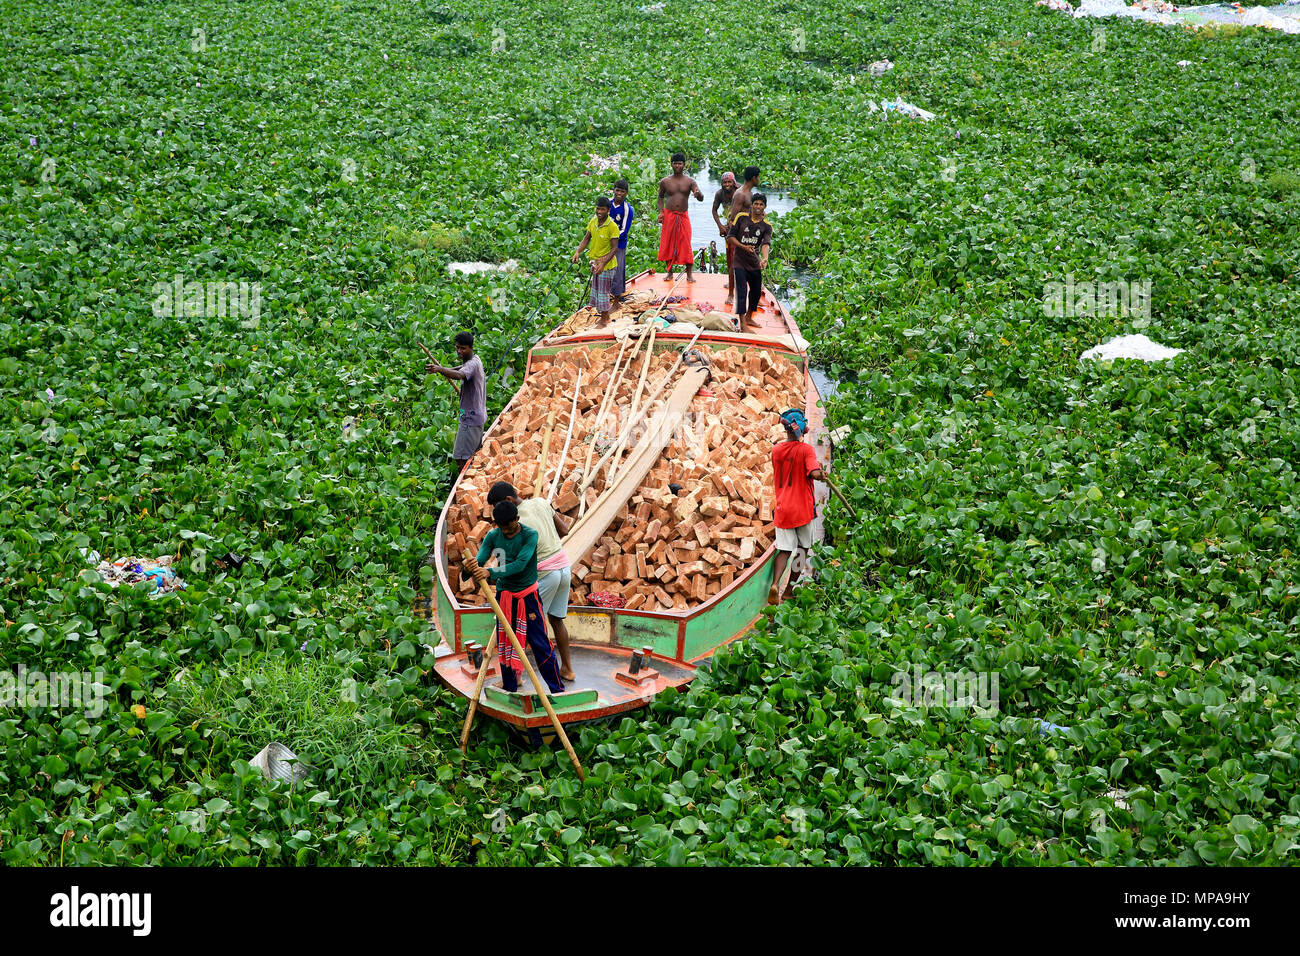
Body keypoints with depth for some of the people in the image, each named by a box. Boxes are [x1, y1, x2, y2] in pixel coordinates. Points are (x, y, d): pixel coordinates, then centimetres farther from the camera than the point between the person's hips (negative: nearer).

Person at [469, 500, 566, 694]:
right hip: (504, 595, 4)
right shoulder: (493, 536, -2)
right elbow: (479, 560, -13)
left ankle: (558, 690, 5)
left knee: (540, 644, -3)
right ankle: (509, 689, 24)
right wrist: (472, 567, -39)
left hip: (527, 596, -4)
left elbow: (520, 564, -27)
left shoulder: (529, 535, -14)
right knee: (504, 643, 10)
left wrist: (491, 573, -38)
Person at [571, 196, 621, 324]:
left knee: (603, 292, 0)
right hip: (595, 261, 7)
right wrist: (578, 252, -10)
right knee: (596, 289, 19)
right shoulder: (592, 221, -3)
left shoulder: (612, 227, -23)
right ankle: (605, 315, 35)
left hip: (607, 264, -7)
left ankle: (604, 319, 15)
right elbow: (586, 238, 6)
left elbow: (615, 248, -24)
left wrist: (603, 263, -32)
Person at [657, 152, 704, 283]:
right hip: (669, 216, 1)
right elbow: (661, 197, 18)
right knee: (668, 244, 3)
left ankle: (689, 274, 2)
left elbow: (701, 199, -8)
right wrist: (661, 211, 3)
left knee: (686, 245, -4)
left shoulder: (690, 181, 1)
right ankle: (670, 272, 15)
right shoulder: (665, 182, 4)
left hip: (683, 217, -1)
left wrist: (698, 194, -33)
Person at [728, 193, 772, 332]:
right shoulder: (741, 217, -4)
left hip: (755, 263, 4)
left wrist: (764, 258, -37)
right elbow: (730, 237, -3)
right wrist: (744, 247, -18)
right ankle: (743, 325, -13)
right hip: (740, 261, -4)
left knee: (756, 292, 15)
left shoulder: (766, 226, 0)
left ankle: (748, 317, 36)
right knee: (742, 292, -12)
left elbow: (766, 243, -17)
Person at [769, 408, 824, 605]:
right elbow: (814, 474, -25)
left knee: (784, 550, 4)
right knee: (804, 549, 15)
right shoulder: (806, 449, -12)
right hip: (802, 509, -3)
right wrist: (823, 473, -3)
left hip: (782, 508, 3)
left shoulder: (776, 450, 3)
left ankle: (775, 584, -18)